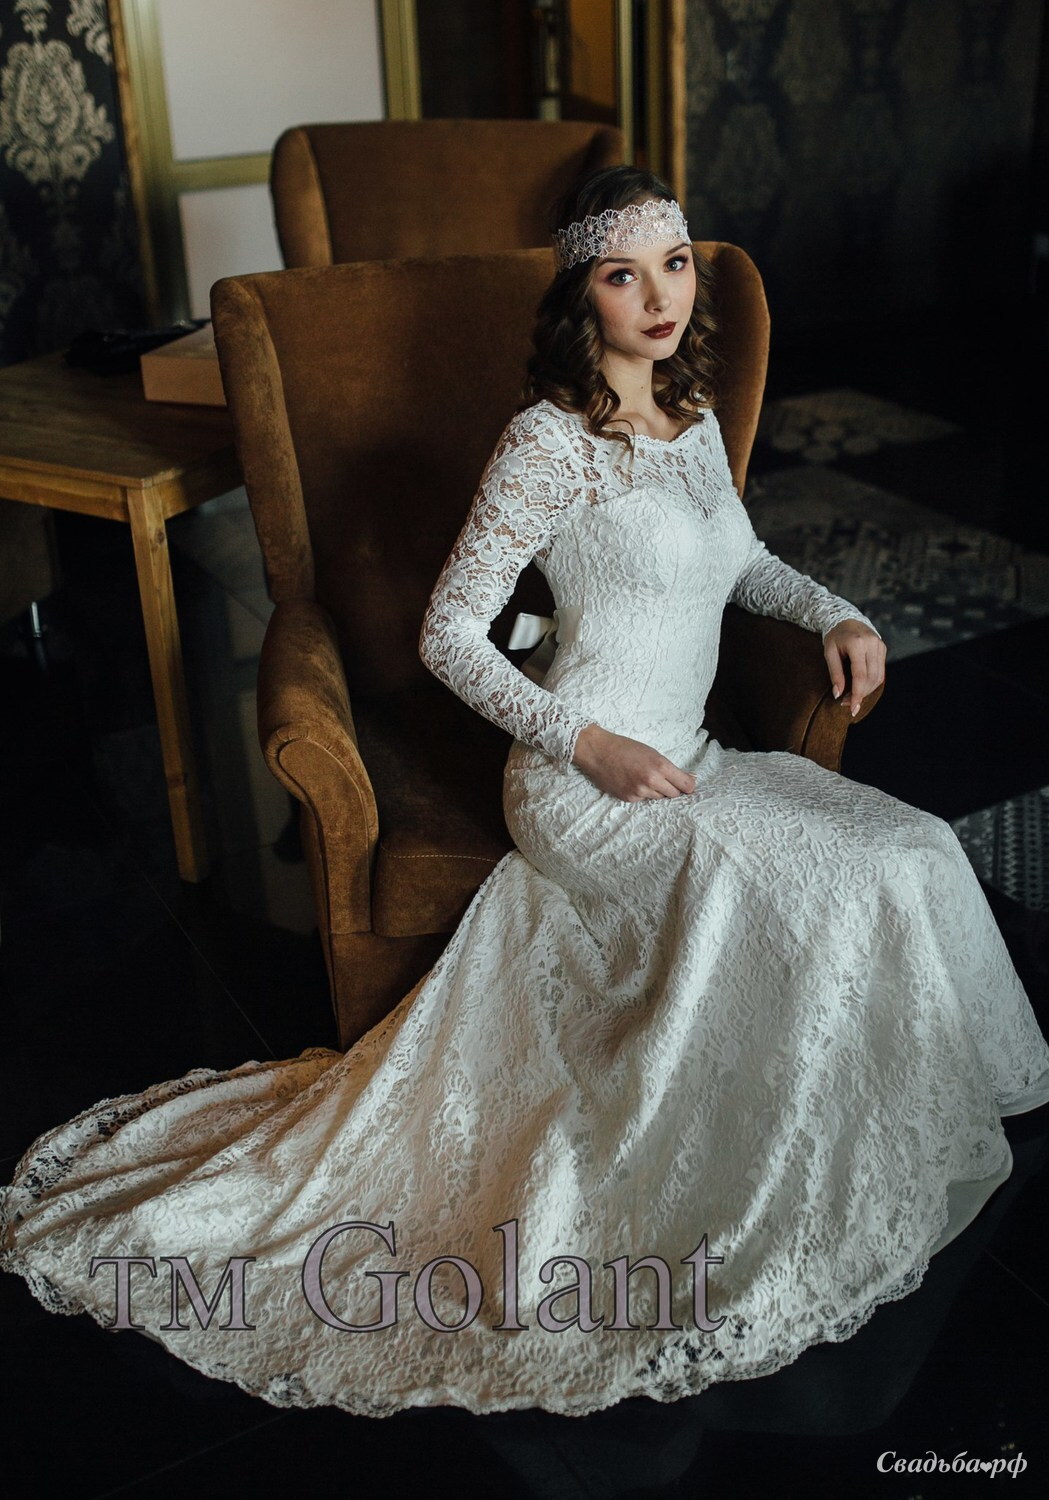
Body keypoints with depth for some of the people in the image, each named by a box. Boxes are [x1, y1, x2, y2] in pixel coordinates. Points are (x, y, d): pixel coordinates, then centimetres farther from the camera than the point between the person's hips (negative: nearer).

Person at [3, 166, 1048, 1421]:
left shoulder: (692, 419, 11)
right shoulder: (549, 443, -13)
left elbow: (743, 562, 26)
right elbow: (448, 635, -12)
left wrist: (834, 614, 6)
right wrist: (592, 745, -18)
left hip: (686, 763, 8)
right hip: (586, 782, -8)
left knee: (916, 855, -7)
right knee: (806, 897, -24)